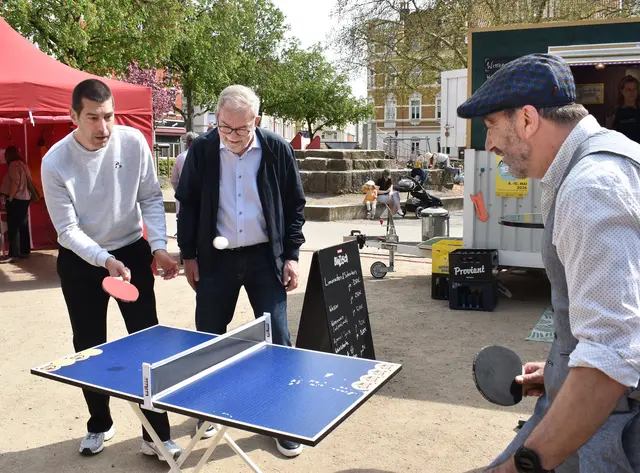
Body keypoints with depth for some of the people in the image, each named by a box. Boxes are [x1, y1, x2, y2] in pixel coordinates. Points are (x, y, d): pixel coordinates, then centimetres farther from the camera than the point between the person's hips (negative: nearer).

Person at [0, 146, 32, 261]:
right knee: (23, 226, 11)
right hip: (25, 199, 9)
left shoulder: (13, 164, -10)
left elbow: (15, 182, -20)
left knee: (13, 228, -8)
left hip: (16, 200, -9)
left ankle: (13, 254, -10)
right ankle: (25, 251, 14)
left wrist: (10, 198, -15)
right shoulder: (23, 164, 15)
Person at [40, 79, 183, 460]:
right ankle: (100, 424, 34)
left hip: (132, 253, 1)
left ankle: (157, 434, 10)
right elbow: (68, 228, -16)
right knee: (89, 348, 12)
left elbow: (151, 198, -4)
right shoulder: (55, 162, -18)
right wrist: (105, 260, -31)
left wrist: (159, 247, -16)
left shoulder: (134, 142, -14)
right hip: (80, 262, 0)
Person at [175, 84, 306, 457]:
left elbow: (295, 205, 1)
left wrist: (291, 255, -4)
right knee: (209, 337, 11)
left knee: (278, 339, 1)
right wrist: (188, 255, 1)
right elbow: (187, 204, 4)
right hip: (216, 258, 1)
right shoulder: (202, 150, -5)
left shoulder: (278, 150, -7)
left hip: (264, 257, -1)